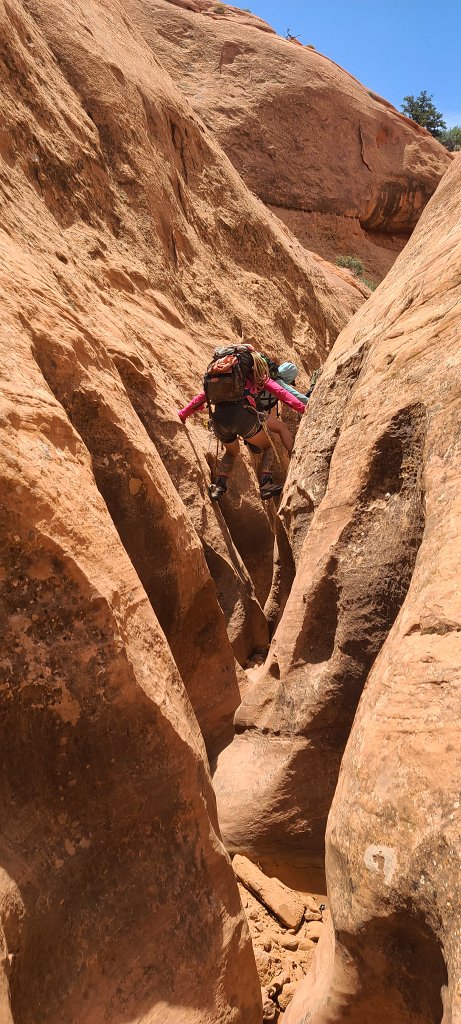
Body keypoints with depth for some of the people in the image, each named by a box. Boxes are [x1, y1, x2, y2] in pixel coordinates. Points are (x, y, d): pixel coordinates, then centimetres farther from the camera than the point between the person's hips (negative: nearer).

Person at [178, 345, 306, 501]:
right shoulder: (255, 371, 21)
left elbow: (202, 396, 33)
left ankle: (218, 486, 14)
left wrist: (183, 414, 42)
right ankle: (265, 485, 0)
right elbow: (279, 391, 12)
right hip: (242, 414, -4)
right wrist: (302, 408, 11)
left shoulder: (215, 372, 30)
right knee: (268, 447, 20)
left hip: (218, 418, 4)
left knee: (231, 452, 32)